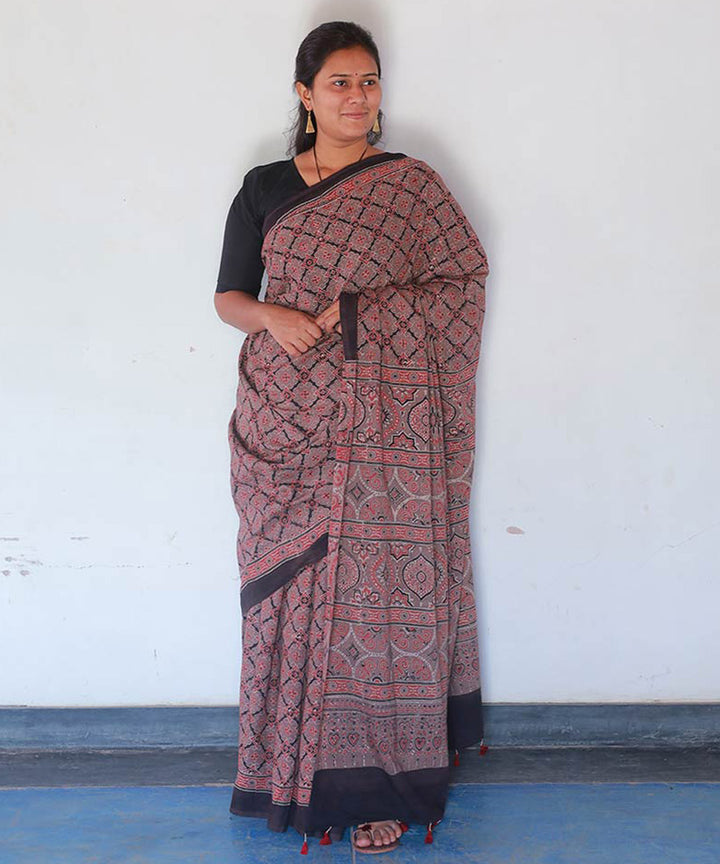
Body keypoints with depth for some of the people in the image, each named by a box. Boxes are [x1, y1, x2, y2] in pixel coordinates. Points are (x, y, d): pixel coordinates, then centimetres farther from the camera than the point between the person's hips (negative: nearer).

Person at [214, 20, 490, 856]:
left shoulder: (412, 185, 5)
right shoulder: (263, 188, 11)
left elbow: (465, 280, 1)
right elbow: (229, 296, 11)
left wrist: (364, 312, -11)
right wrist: (276, 317, -11)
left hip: (383, 427, -2)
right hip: (287, 425, 2)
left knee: (381, 591, 0)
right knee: (293, 590, 5)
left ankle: (381, 783, 12)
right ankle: (299, 768, 20)